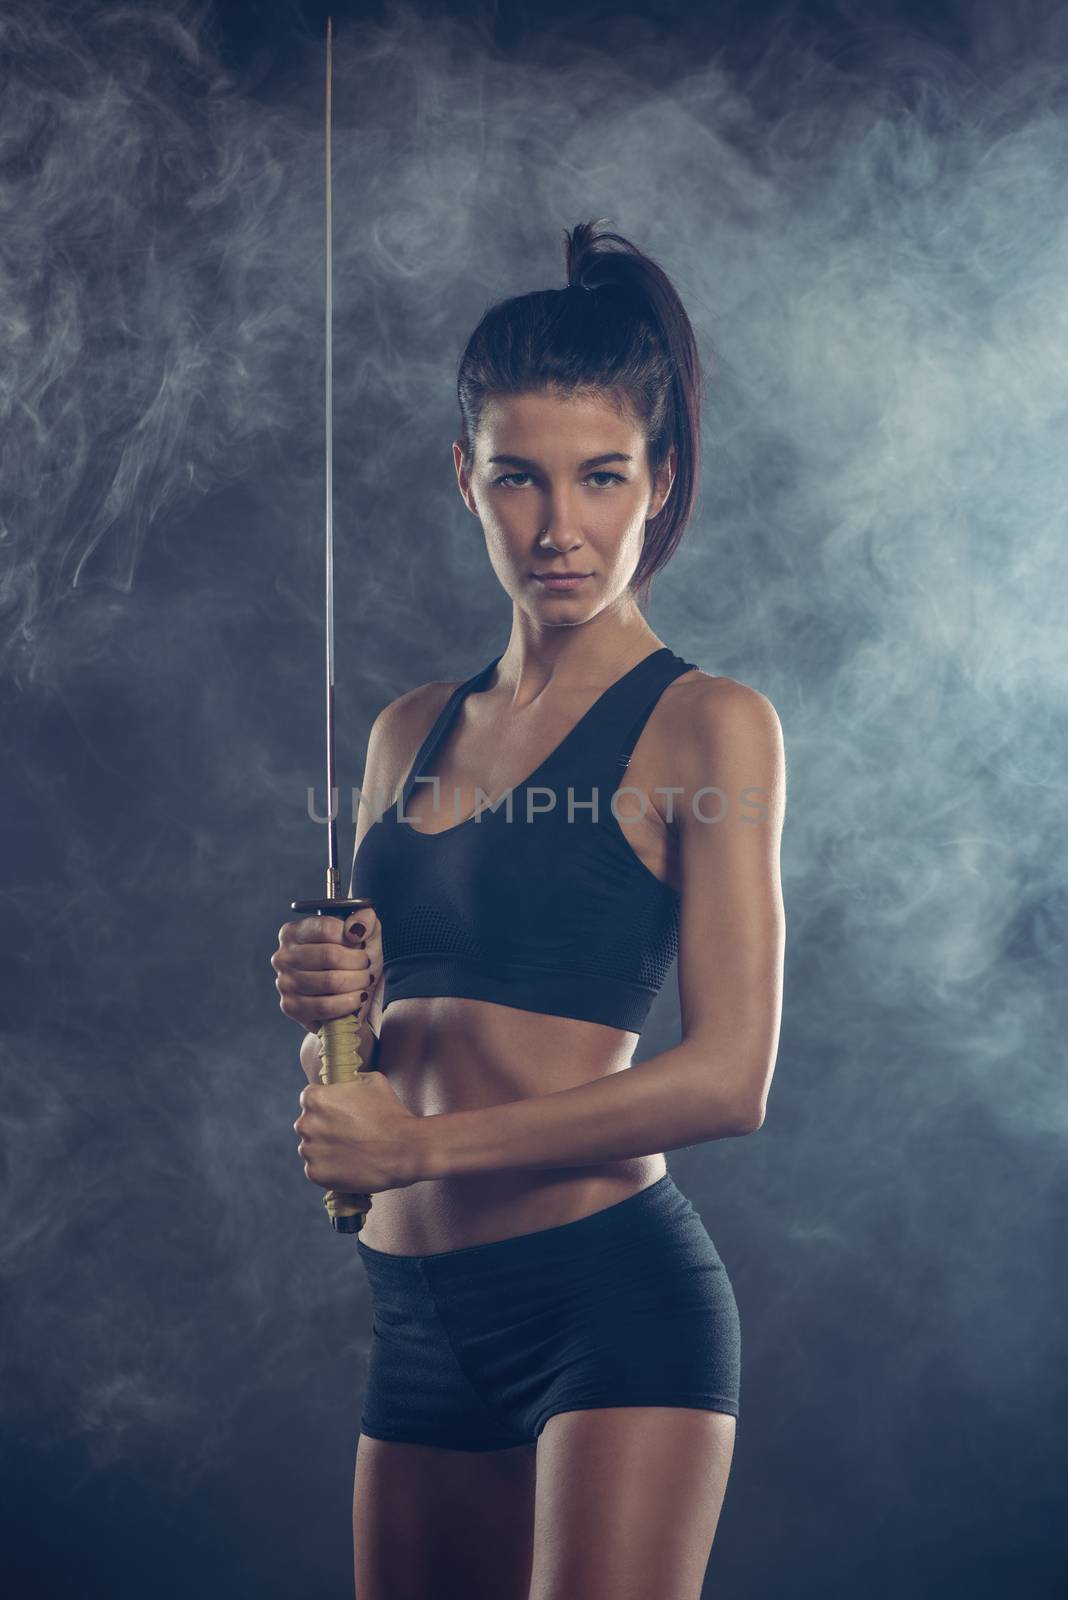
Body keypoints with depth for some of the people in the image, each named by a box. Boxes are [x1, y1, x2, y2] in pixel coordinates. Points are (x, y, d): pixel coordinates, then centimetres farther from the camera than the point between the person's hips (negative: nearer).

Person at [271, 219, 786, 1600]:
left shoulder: (706, 725, -5)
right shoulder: (411, 732, 13)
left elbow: (728, 1078, -13)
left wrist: (423, 1143, -12)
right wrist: (330, 1005, -4)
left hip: (614, 1291, -6)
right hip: (420, 1311, 6)